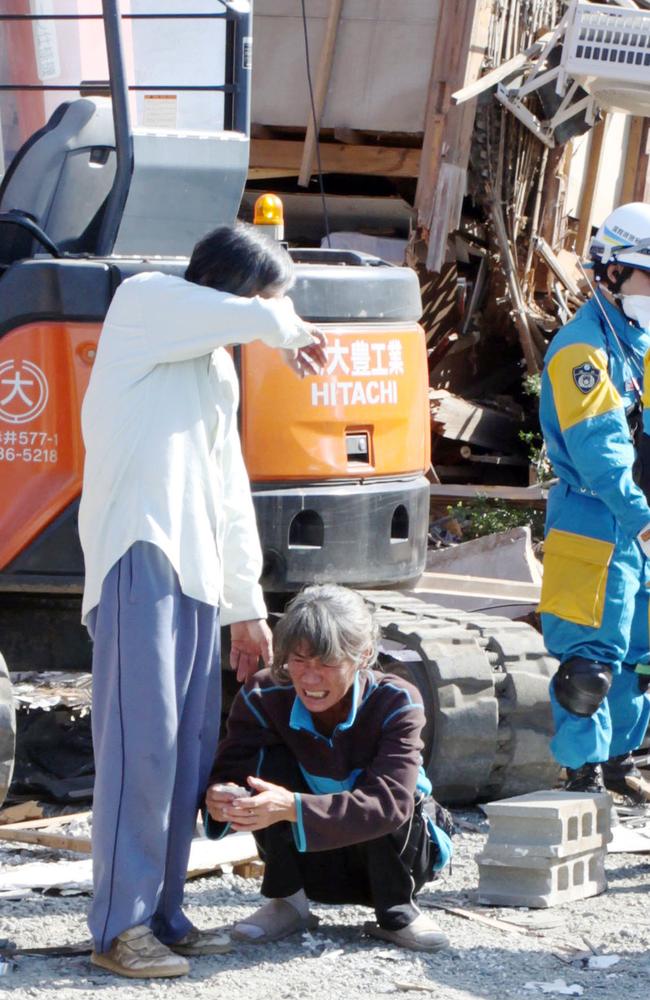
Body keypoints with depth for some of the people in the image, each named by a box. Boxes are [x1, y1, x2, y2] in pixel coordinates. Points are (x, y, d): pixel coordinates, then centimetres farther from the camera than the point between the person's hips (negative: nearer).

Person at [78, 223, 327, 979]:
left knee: (191, 746, 5)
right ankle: (119, 927, -11)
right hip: (139, 554, -8)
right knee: (141, 739, -12)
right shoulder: (143, 302, 2)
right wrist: (289, 330, 10)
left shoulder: (219, 369, 25)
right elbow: (256, 319, -14)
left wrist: (245, 605, 23)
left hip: (196, 572, 8)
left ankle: (162, 915, 12)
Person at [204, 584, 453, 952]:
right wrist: (221, 798, -51)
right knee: (268, 758, -22)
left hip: (382, 853, -2)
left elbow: (390, 800, -39)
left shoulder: (396, 704, -25)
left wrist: (294, 808, -54)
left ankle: (397, 912, -9)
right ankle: (287, 902, -10)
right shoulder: (264, 697, -17)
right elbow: (227, 773, -24)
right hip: (310, 863, 2)